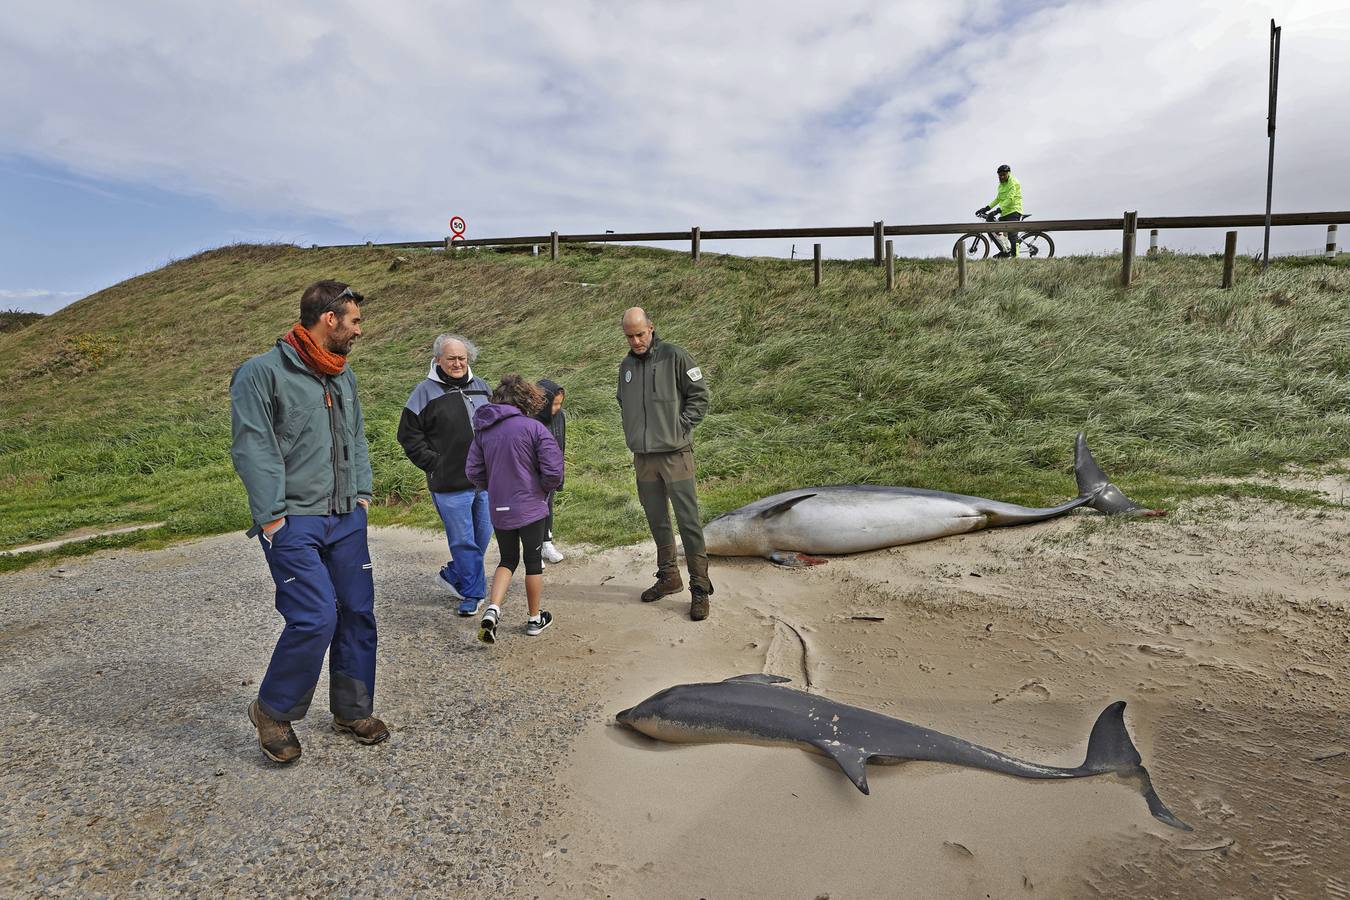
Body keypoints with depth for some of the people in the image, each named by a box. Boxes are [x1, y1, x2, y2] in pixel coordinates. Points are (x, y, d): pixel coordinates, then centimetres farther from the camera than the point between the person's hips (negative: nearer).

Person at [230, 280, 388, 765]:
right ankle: (273, 711, 15)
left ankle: (353, 711, 27)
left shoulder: (344, 375, 13)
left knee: (357, 612, 9)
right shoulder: (262, 372, -10)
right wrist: (272, 518, -14)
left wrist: (362, 493, 12)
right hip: (294, 523, -7)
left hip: (346, 519, 7)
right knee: (315, 618, -12)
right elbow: (252, 450, -13)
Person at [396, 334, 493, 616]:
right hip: (450, 484, -5)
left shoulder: (480, 387, 9)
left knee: (483, 535, 15)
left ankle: (453, 574, 36)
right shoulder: (426, 391, -6)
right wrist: (434, 464, -8)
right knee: (463, 540, 2)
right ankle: (474, 593, 17)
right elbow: (408, 434, -3)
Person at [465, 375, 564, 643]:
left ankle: (493, 610, 0)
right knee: (533, 561, 12)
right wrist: (544, 489, 3)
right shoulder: (534, 428, -14)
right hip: (531, 508, -4)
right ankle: (535, 619, 25)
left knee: (508, 560, 20)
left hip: (499, 510, 4)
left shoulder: (483, 430, 1)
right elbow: (553, 471, -17)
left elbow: (473, 471, 2)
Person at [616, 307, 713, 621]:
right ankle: (668, 577, 28)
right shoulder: (626, 366, 12)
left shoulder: (674, 357, -6)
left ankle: (700, 587, 1)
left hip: (675, 453, -6)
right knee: (657, 520, 14)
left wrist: (680, 425, -11)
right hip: (643, 457, 6)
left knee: (689, 521, -5)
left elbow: (700, 395, -4)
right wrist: (633, 433, 12)